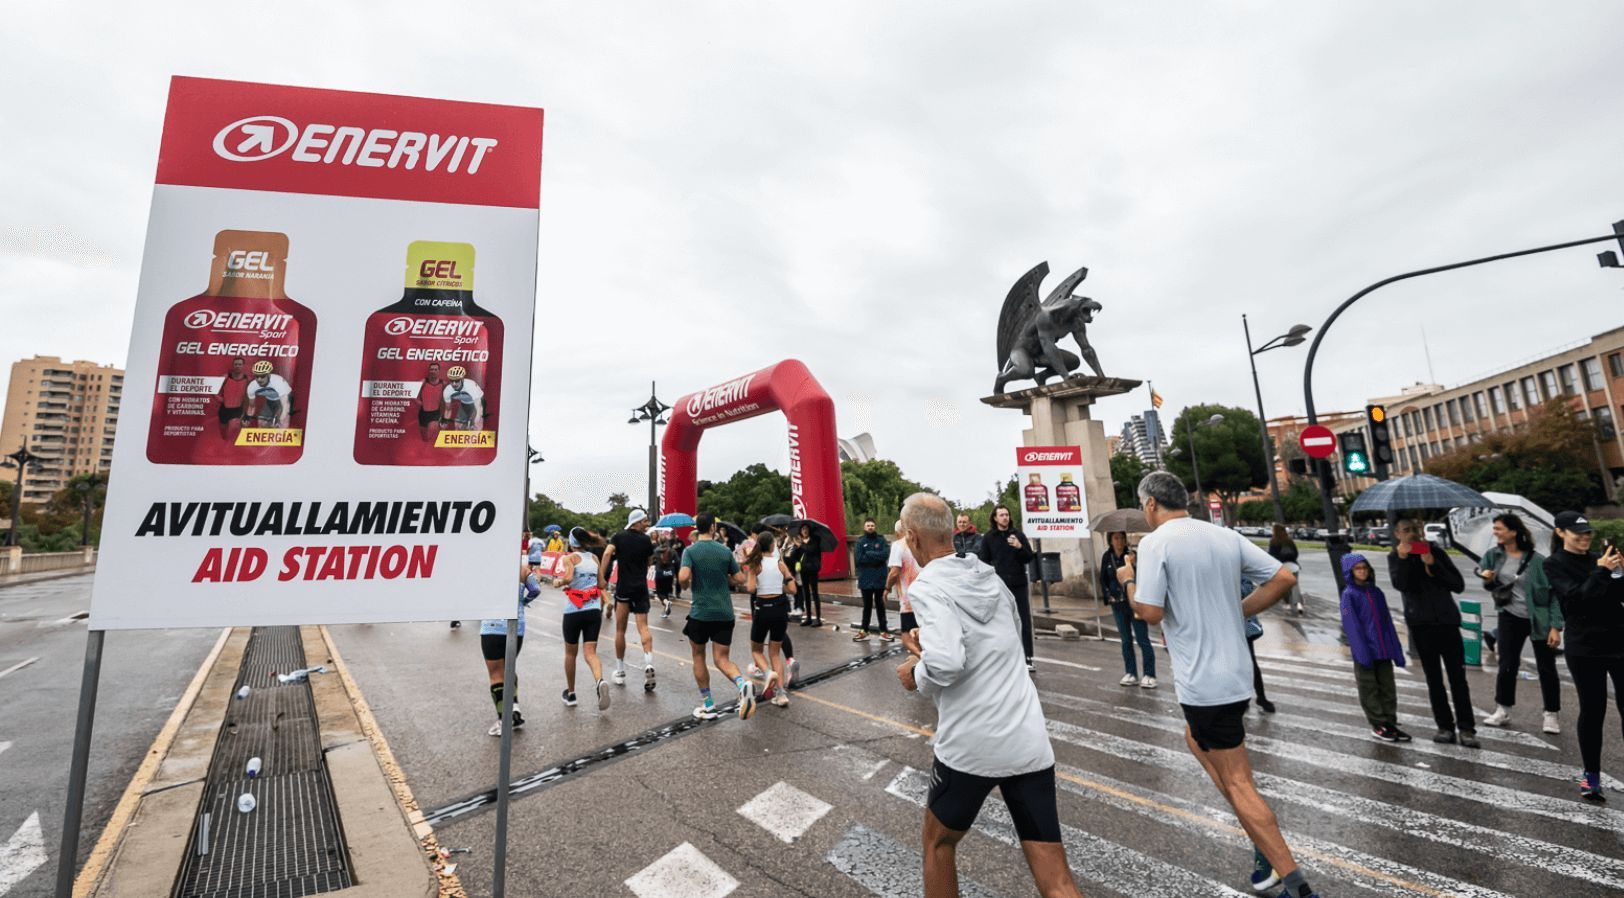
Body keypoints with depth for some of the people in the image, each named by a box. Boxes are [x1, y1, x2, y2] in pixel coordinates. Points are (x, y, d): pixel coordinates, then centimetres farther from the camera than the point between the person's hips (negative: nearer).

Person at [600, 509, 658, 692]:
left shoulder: (619, 537, 2)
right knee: (643, 627, 2)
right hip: (641, 587, 0)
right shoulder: (646, 540, 2)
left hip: (623, 587, 0)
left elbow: (607, 554, -14)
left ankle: (620, 672, 18)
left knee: (620, 630, 10)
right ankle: (649, 663, -18)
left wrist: (601, 577, -17)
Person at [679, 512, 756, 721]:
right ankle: (743, 684, -21)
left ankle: (707, 706, 23)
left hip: (700, 612, -2)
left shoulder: (690, 551, -6)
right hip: (725, 613, 2)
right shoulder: (725, 551, 4)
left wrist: (686, 584, 2)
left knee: (698, 657, 19)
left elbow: (683, 577, -21)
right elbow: (739, 578, 5)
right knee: (722, 659, 8)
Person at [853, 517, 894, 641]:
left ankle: (883, 631, 16)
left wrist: (869, 554, -13)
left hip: (880, 579, 0)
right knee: (867, 606, 10)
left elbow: (885, 555, -15)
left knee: (880, 605, 9)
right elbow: (859, 558, -12)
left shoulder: (881, 540, 1)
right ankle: (864, 631, 18)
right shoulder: (860, 541, 0)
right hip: (865, 579, 0)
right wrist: (876, 557, -13)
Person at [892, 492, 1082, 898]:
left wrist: (916, 674, -6)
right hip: (1030, 742, 6)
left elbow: (946, 664, -27)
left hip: (971, 745, -5)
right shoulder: (991, 577, 8)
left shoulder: (928, 587, -13)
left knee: (938, 842, 23)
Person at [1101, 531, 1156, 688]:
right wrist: (1108, 595, 0)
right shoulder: (1107, 557, 3)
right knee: (1126, 640, 11)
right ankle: (1131, 674, 19)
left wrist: (1132, 565, -33)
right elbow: (1103, 579, 10)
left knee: (1142, 638, 0)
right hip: (1118, 604, 4)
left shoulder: (1132, 554, -9)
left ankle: (1149, 675, 9)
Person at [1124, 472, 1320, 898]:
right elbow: (1284, 578, 3)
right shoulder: (1226, 535, 3)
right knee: (1196, 739, 27)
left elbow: (1150, 612, -21)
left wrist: (1128, 580, -3)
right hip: (1236, 672, 8)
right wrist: (1238, 611, 11)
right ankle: (1266, 844, 28)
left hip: (1202, 680, -8)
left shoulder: (1155, 542, -18)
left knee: (1237, 782, 6)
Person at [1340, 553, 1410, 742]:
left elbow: (1388, 622, 10)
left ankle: (1390, 723, 23)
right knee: (1369, 690, 4)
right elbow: (1351, 626, -11)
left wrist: (1396, 650, 6)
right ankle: (1378, 725, 14)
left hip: (1383, 650, 5)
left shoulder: (1377, 592, 8)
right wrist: (1362, 652, -16)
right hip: (1365, 652, -5)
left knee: (1388, 688, 12)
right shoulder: (1349, 594, -8)